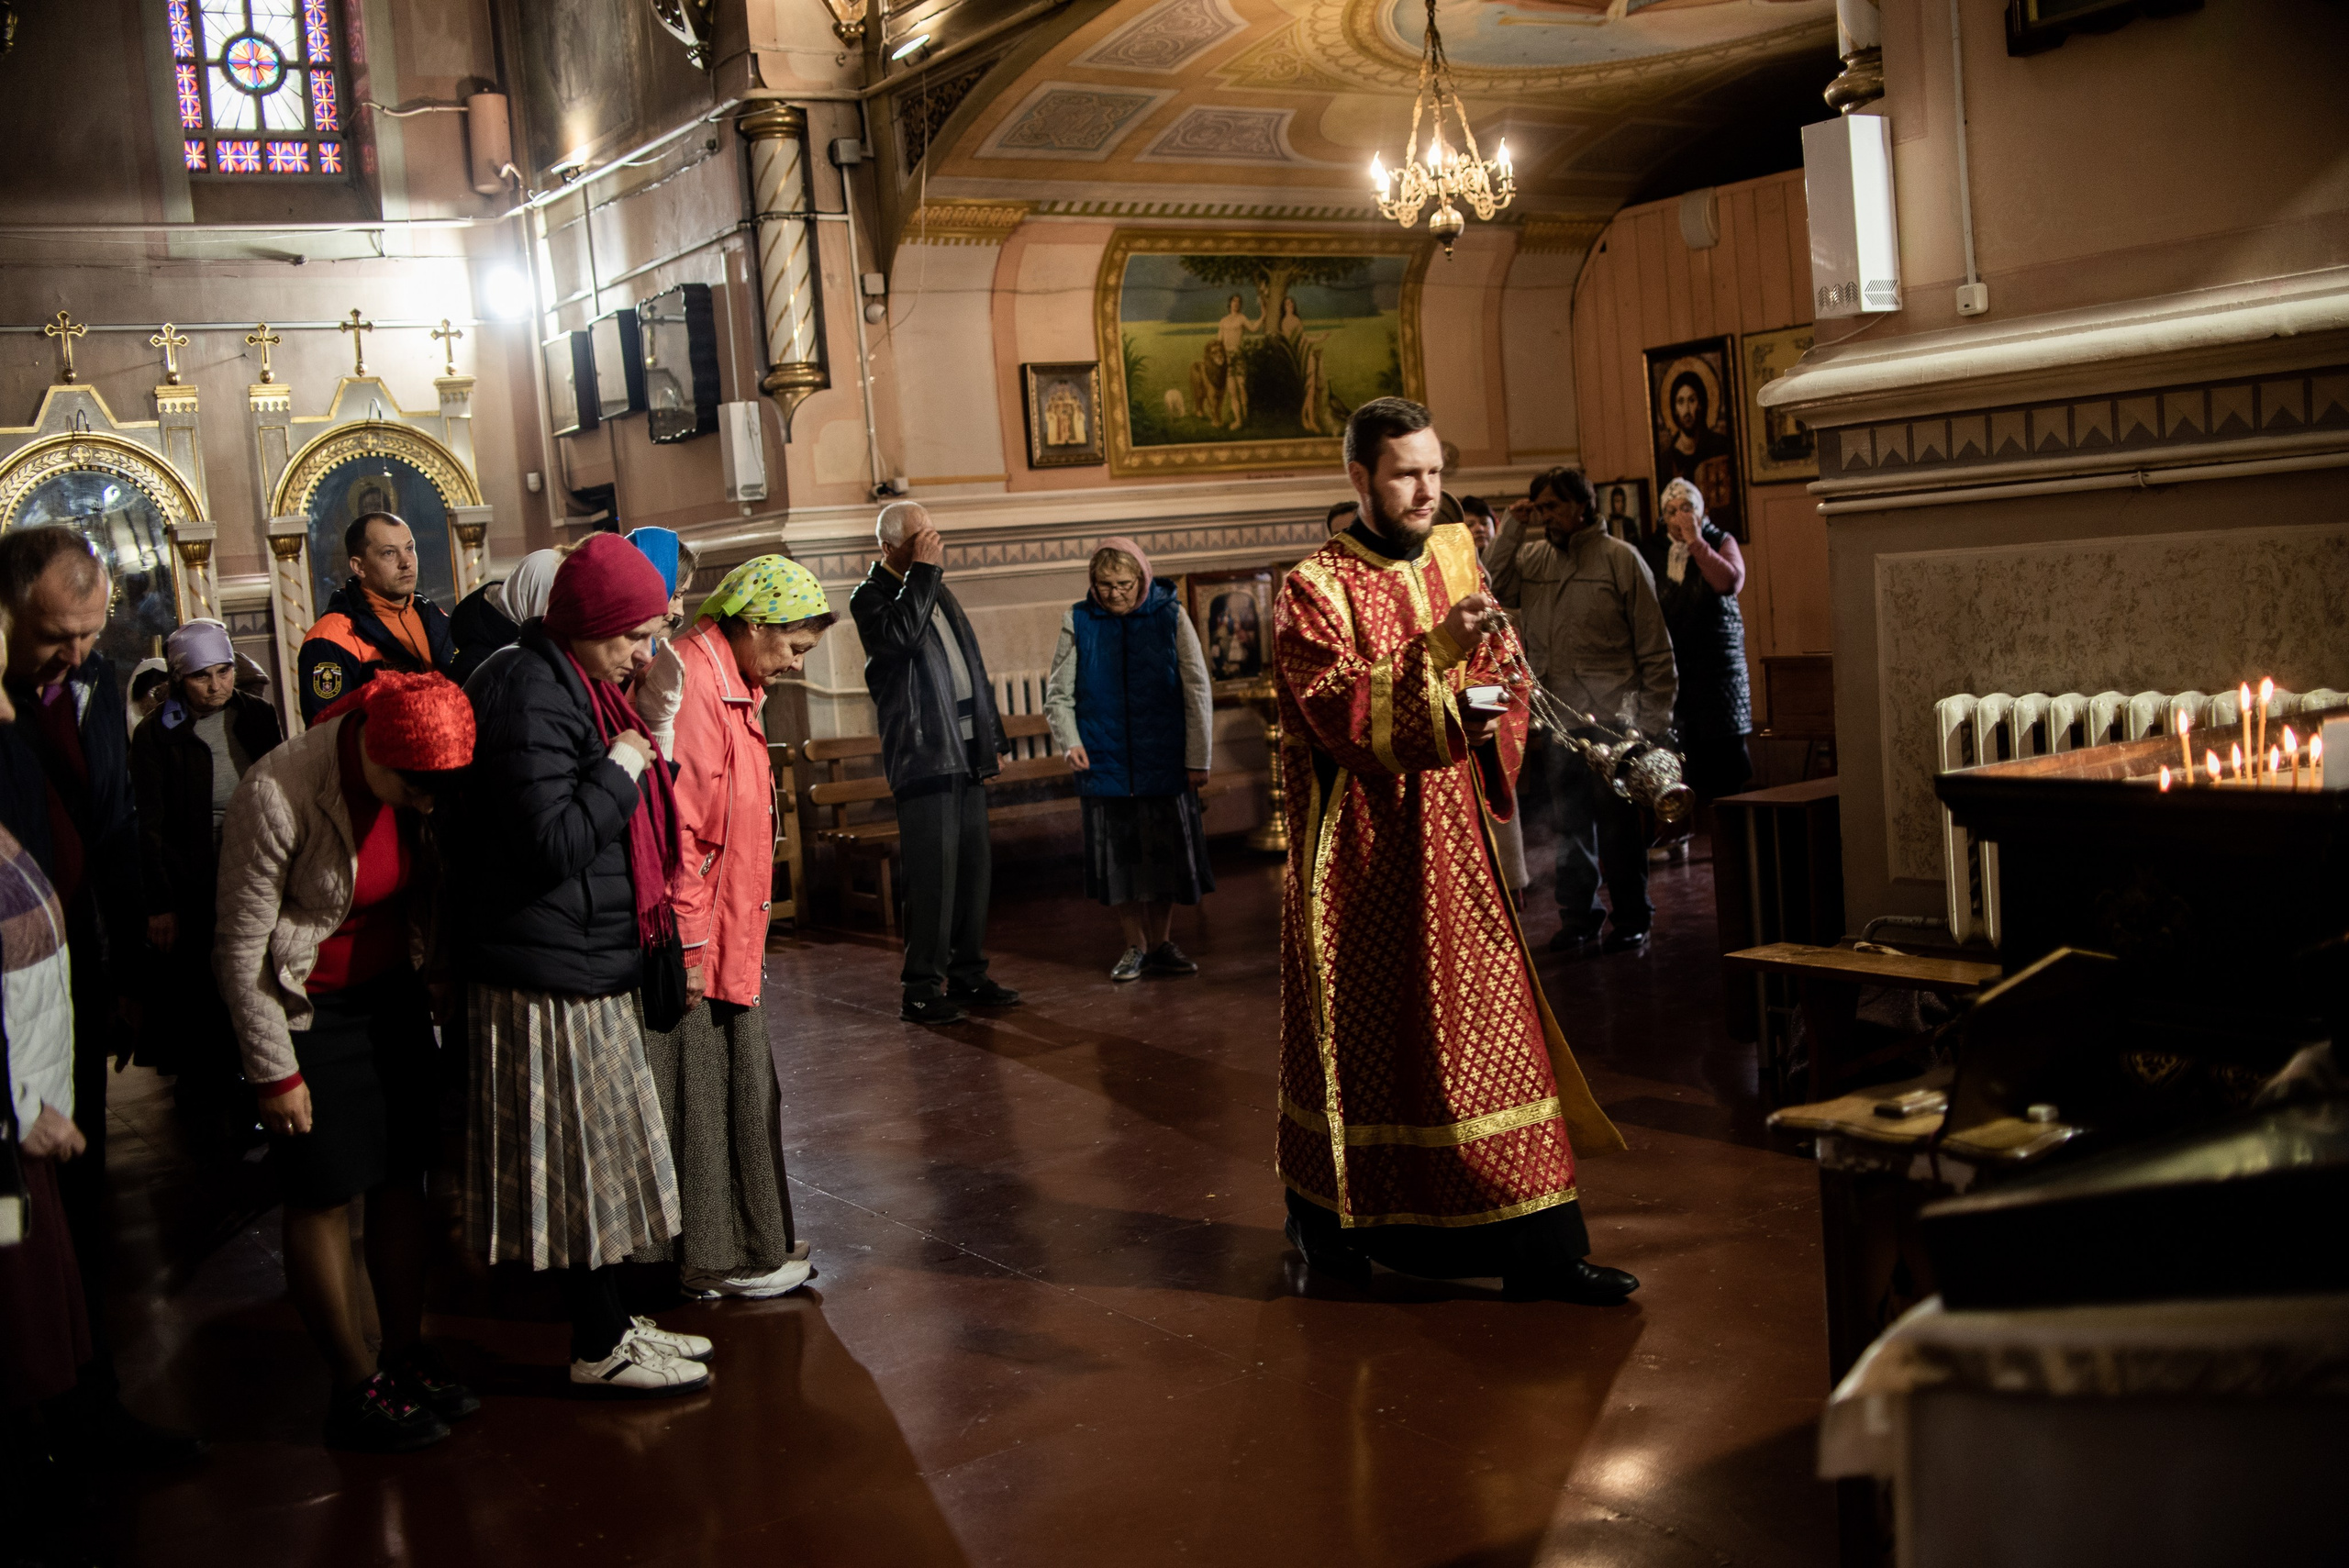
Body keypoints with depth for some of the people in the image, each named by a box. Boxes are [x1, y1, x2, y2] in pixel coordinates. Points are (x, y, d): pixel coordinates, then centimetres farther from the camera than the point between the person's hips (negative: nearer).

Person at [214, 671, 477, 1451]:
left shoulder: (419, 781, -9)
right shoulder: (276, 798, -26)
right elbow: (241, 951, -18)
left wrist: (434, 981, 7)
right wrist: (275, 1071, -14)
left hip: (392, 993, 6)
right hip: (305, 1013, -5)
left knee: (403, 1180, 9)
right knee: (323, 1199, 2)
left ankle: (406, 1355, 24)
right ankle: (356, 1387, 13)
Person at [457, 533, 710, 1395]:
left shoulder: (572, 684, 13)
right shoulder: (528, 694, -20)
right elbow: (553, 842, -26)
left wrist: (645, 746, 7)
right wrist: (621, 767, -17)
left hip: (587, 968, 10)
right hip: (548, 975, -10)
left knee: (596, 1154, 18)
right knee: (578, 1156, 1)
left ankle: (611, 1321, 30)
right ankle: (600, 1348, 14)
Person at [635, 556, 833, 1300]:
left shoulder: (731, 685, 15)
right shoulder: (689, 685, -19)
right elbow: (673, 826, -23)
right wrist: (687, 944, -21)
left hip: (725, 939, 10)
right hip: (697, 944, -10)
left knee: (737, 1090, 17)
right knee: (704, 1094, 0)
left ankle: (749, 1240, 29)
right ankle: (713, 1259, 11)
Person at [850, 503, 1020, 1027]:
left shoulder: (937, 592, 20)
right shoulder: (871, 596, -4)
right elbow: (898, 636, -27)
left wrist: (993, 736, 22)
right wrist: (923, 571, -17)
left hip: (965, 753, 8)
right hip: (922, 755, -8)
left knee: (974, 867, 9)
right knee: (933, 874, -10)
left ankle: (968, 974, 18)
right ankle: (921, 989, -4)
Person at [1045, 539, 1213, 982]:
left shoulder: (1170, 616, -3)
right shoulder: (1078, 622, -1)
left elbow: (1197, 693, 0)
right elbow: (1059, 695, 5)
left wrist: (1197, 759, -1)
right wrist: (1070, 742, -12)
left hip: (1164, 760, 0)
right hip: (1105, 761, 0)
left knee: (1166, 853, 7)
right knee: (1118, 855, 6)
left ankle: (1162, 942, 23)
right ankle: (1135, 945, 21)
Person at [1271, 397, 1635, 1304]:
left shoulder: (1455, 564, 10)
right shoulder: (1313, 590, -7)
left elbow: (1505, 677, 17)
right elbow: (1342, 711, -19)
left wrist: (1492, 715, -4)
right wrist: (1437, 650, -28)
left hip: (1452, 841, 5)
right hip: (1359, 854, -4)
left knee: (1496, 1029, 2)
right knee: (1355, 1035, 6)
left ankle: (1539, 1247, 6)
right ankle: (1328, 1227, 26)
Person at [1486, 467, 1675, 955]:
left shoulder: (1620, 559, -1)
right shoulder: (1531, 557, 10)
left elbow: (1655, 649, -1)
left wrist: (1654, 720, -6)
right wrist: (1512, 528, -4)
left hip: (1610, 717, -4)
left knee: (1617, 823, 1)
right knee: (1570, 822, 11)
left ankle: (1631, 919, 15)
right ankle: (1578, 915, 23)